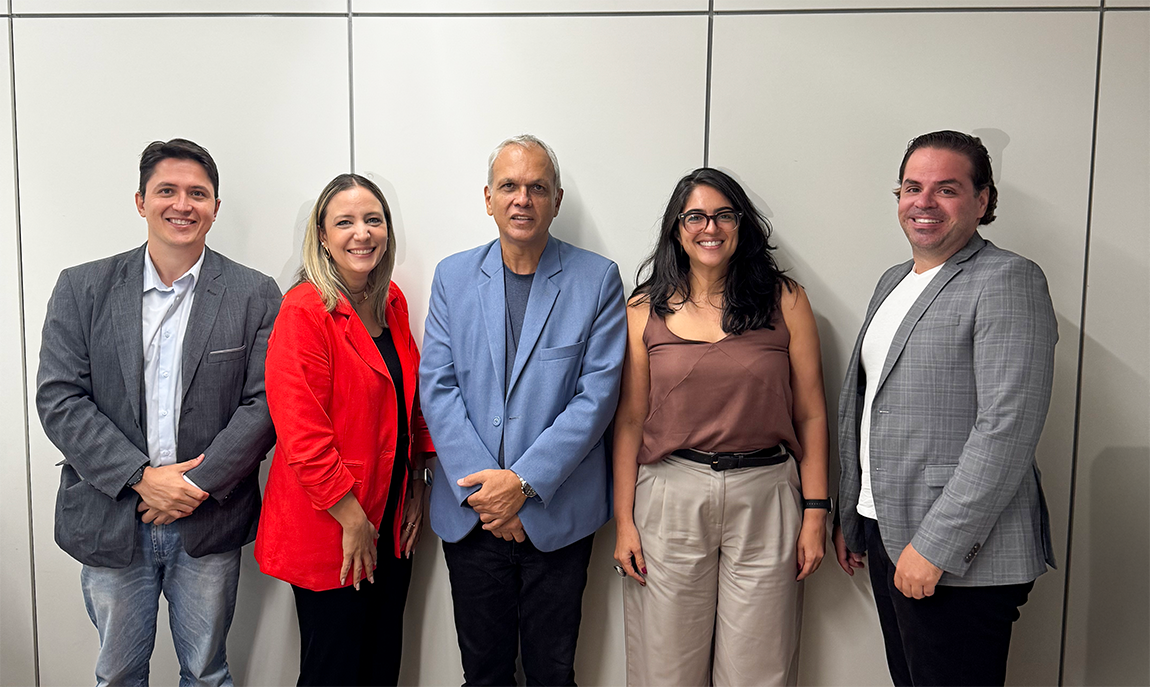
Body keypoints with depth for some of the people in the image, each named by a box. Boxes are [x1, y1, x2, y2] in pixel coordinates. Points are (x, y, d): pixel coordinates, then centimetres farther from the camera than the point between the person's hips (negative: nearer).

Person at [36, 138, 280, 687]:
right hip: (110, 520, 1)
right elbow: (58, 399, -5)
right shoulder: (82, 288, 1)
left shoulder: (254, 295, -2)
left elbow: (264, 403, -7)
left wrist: (200, 484, -14)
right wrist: (141, 477, -14)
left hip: (210, 522, -1)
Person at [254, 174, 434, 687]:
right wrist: (352, 520, -17)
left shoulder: (392, 302, 6)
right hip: (329, 530, -7)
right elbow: (301, 432, -20)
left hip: (392, 525, 7)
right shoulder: (304, 312, -17)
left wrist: (415, 491, 9)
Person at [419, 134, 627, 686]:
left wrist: (524, 482, -15)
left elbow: (597, 393, -9)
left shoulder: (597, 279, -2)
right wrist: (480, 486, -12)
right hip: (469, 511, 2)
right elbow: (437, 387, -1)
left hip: (557, 513, -1)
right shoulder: (453, 276, 5)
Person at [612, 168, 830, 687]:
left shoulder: (786, 301, 3)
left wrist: (815, 513, -1)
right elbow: (630, 421, 4)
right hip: (670, 499, 0)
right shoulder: (645, 310, 3)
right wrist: (624, 520, 1)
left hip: (764, 499, 0)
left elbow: (810, 414, 3)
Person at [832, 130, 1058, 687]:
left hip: (961, 557, -7)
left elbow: (1007, 429, -19)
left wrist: (935, 546, -20)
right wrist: (850, 517, 16)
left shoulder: (1008, 280, -11)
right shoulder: (893, 281, 15)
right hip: (887, 536, 8)